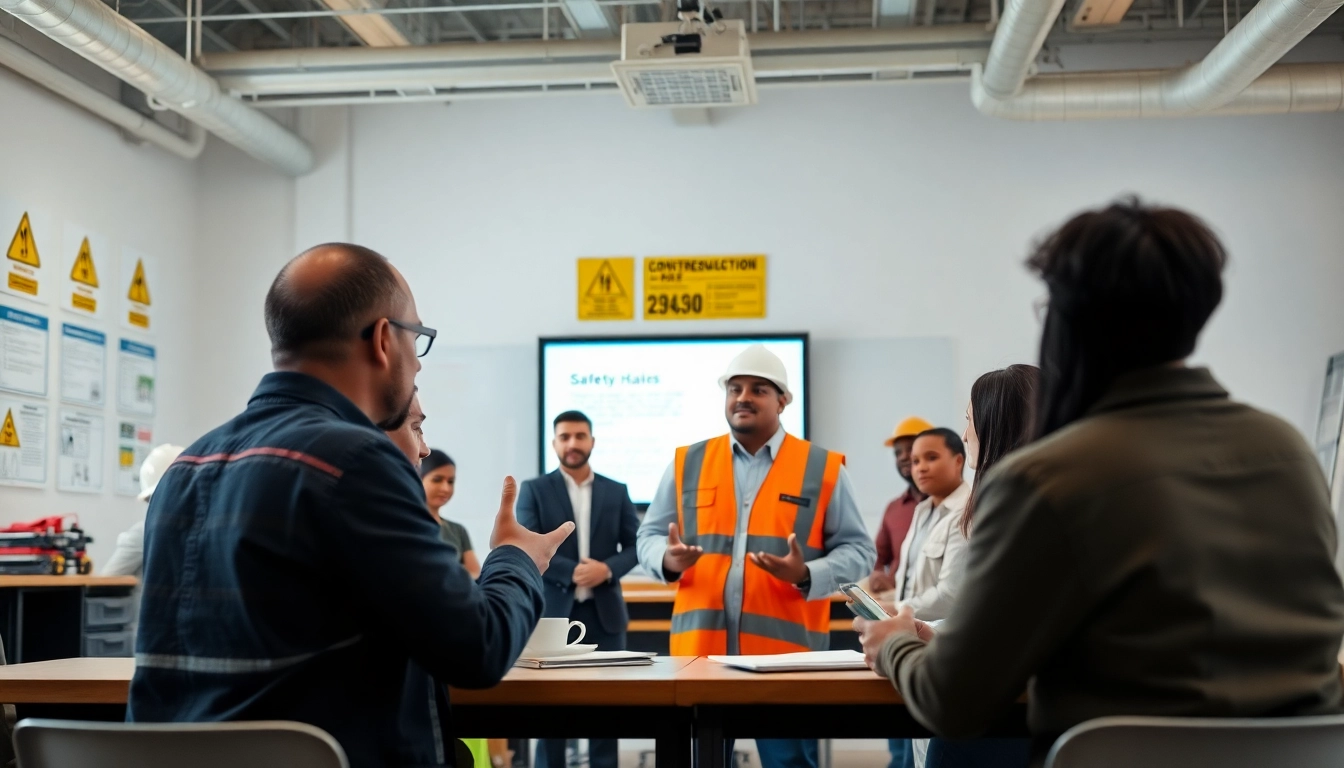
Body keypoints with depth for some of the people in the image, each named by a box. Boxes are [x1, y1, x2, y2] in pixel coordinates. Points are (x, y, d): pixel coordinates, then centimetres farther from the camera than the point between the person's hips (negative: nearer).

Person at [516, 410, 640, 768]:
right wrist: (571, 572, -18)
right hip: (553, 611, -2)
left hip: (604, 611, 2)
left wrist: (608, 569, -12)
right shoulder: (534, 490, 3)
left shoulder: (616, 491, 11)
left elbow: (635, 544, 8)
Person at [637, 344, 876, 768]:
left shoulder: (822, 468, 4)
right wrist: (668, 559, -10)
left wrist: (806, 575, -15)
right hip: (700, 646, 2)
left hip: (787, 651, -2)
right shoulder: (687, 463, 10)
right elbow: (649, 535, 14)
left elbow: (857, 550, 4)